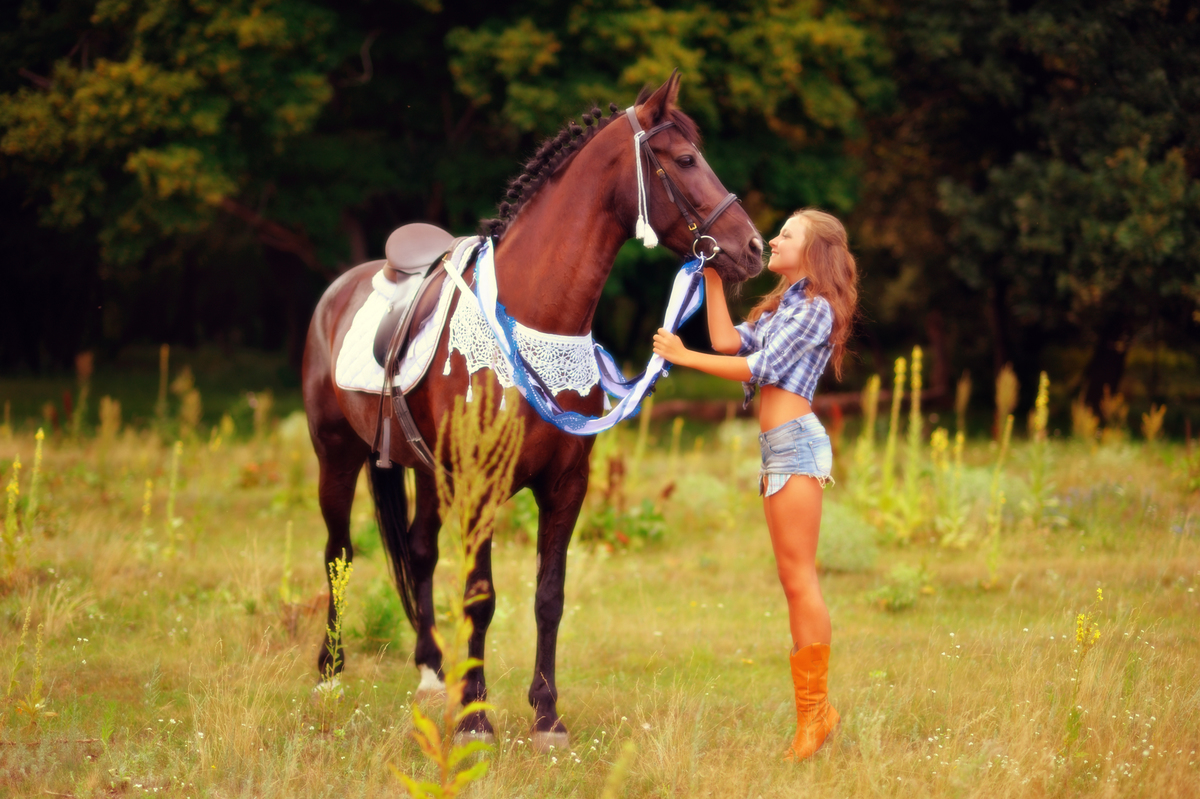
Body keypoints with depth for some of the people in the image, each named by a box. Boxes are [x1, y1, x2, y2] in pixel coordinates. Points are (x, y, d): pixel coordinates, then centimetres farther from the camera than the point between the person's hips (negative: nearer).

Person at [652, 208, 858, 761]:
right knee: (794, 582, 7)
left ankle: (814, 708, -10)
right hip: (779, 447, 10)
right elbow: (729, 341, 12)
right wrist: (713, 279, 12)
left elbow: (760, 367, -13)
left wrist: (685, 357, -10)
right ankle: (811, 709, 8)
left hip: (795, 441, -10)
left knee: (799, 579, -11)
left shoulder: (815, 309, -7)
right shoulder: (784, 306, 21)